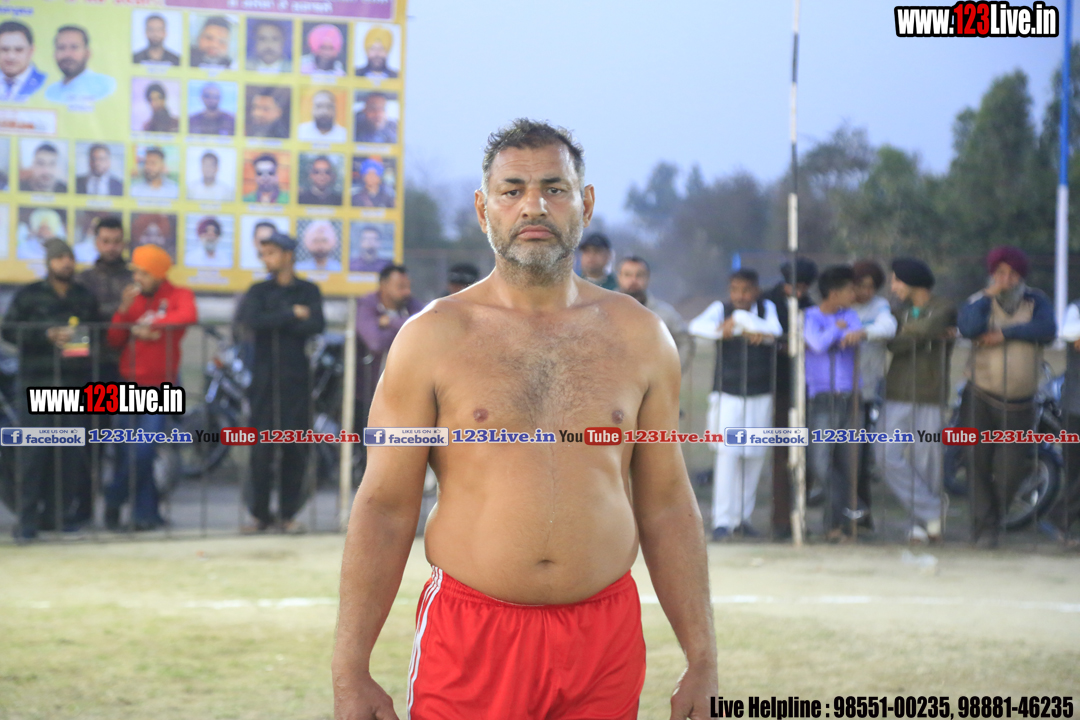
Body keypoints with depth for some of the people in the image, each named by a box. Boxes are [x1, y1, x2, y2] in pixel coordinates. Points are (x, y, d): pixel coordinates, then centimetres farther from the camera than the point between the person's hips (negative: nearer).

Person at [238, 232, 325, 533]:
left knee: (296, 448, -2)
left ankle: (288, 513, 5)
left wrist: (274, 323, -9)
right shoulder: (259, 291, 10)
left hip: (296, 376, 0)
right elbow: (252, 320, -9)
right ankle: (260, 514, 1)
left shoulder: (308, 291, 9)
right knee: (262, 446, -5)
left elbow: (316, 326, -8)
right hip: (265, 376, 0)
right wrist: (291, 315, -8)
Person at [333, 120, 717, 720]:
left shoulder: (639, 337, 8)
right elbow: (384, 507, -1)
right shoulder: (433, 338, 1)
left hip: (604, 639, 2)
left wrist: (703, 660, 5)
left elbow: (668, 506, 10)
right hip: (470, 640, -2)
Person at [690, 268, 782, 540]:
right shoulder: (721, 309, 0)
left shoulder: (766, 308, 5)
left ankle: (742, 517, 15)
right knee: (727, 452, -13)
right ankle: (722, 520, -13)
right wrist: (720, 330, -34)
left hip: (760, 395, 3)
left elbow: (775, 331, -14)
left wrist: (739, 319, -24)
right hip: (727, 394, -3)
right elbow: (697, 326, -17)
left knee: (755, 456, 4)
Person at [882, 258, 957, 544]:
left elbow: (929, 326, -20)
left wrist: (907, 332, -6)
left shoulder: (943, 308, 1)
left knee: (926, 464, -4)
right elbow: (893, 343, 0)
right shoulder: (901, 309, 15)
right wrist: (925, 334, -12)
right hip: (897, 396, 4)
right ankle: (931, 514, -3)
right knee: (892, 461, -9)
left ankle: (921, 523, 9)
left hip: (929, 397, -4)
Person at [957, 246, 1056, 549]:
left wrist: (1005, 333, -17)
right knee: (979, 464, -3)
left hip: (1019, 404, 0)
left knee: (1011, 469, -2)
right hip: (982, 398, 0)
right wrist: (990, 294, -15)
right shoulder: (980, 302, 3)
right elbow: (968, 327, -19)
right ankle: (984, 527, 8)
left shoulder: (1036, 301, 5)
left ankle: (993, 520, 21)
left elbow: (1047, 329, -16)